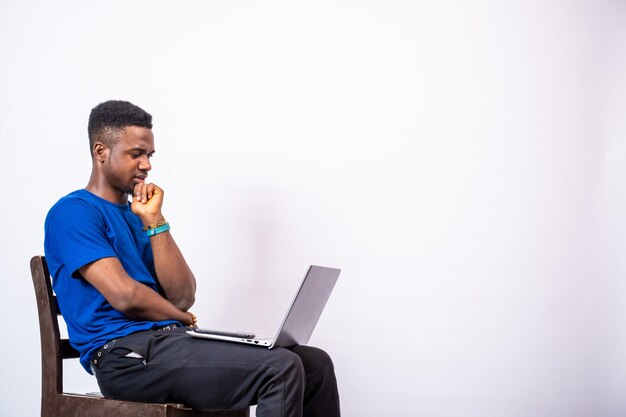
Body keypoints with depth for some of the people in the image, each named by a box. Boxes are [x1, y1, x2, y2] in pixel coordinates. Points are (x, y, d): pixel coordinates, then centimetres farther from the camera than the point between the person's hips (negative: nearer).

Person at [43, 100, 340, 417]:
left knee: (315, 364, -4)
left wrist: (154, 221, 3)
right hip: (128, 355, -8)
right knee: (280, 369, -25)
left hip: (171, 341, 8)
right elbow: (125, 296, -14)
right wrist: (184, 320, 4)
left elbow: (182, 297, 9)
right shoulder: (73, 213, -3)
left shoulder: (136, 214, 22)